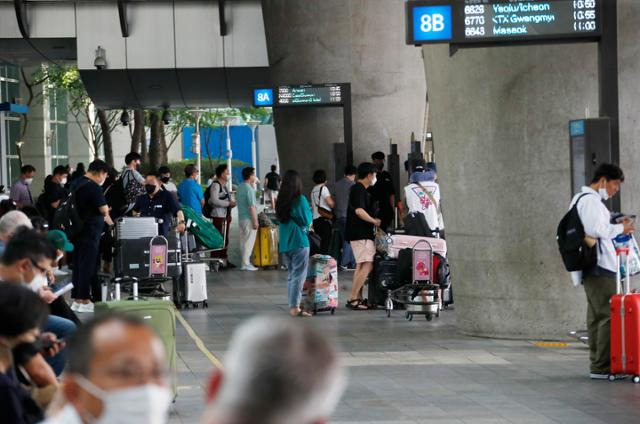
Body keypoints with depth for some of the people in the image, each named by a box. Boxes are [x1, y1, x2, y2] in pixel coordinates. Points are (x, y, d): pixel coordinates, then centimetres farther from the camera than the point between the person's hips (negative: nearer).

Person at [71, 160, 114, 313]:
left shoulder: (76, 184, 11)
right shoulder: (93, 187, -17)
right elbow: (104, 210, -19)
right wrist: (110, 222, 4)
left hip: (77, 230, 9)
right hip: (90, 231, -9)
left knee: (78, 264, 12)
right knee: (88, 266, -3)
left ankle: (76, 299, 15)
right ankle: (84, 300, -1)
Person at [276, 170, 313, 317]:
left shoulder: (280, 201, 6)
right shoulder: (300, 200, -12)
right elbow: (307, 220, -9)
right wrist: (309, 210, 10)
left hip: (285, 243, 7)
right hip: (299, 242, -7)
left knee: (291, 275, 15)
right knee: (298, 275, -5)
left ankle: (292, 305, 17)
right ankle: (295, 307, -9)